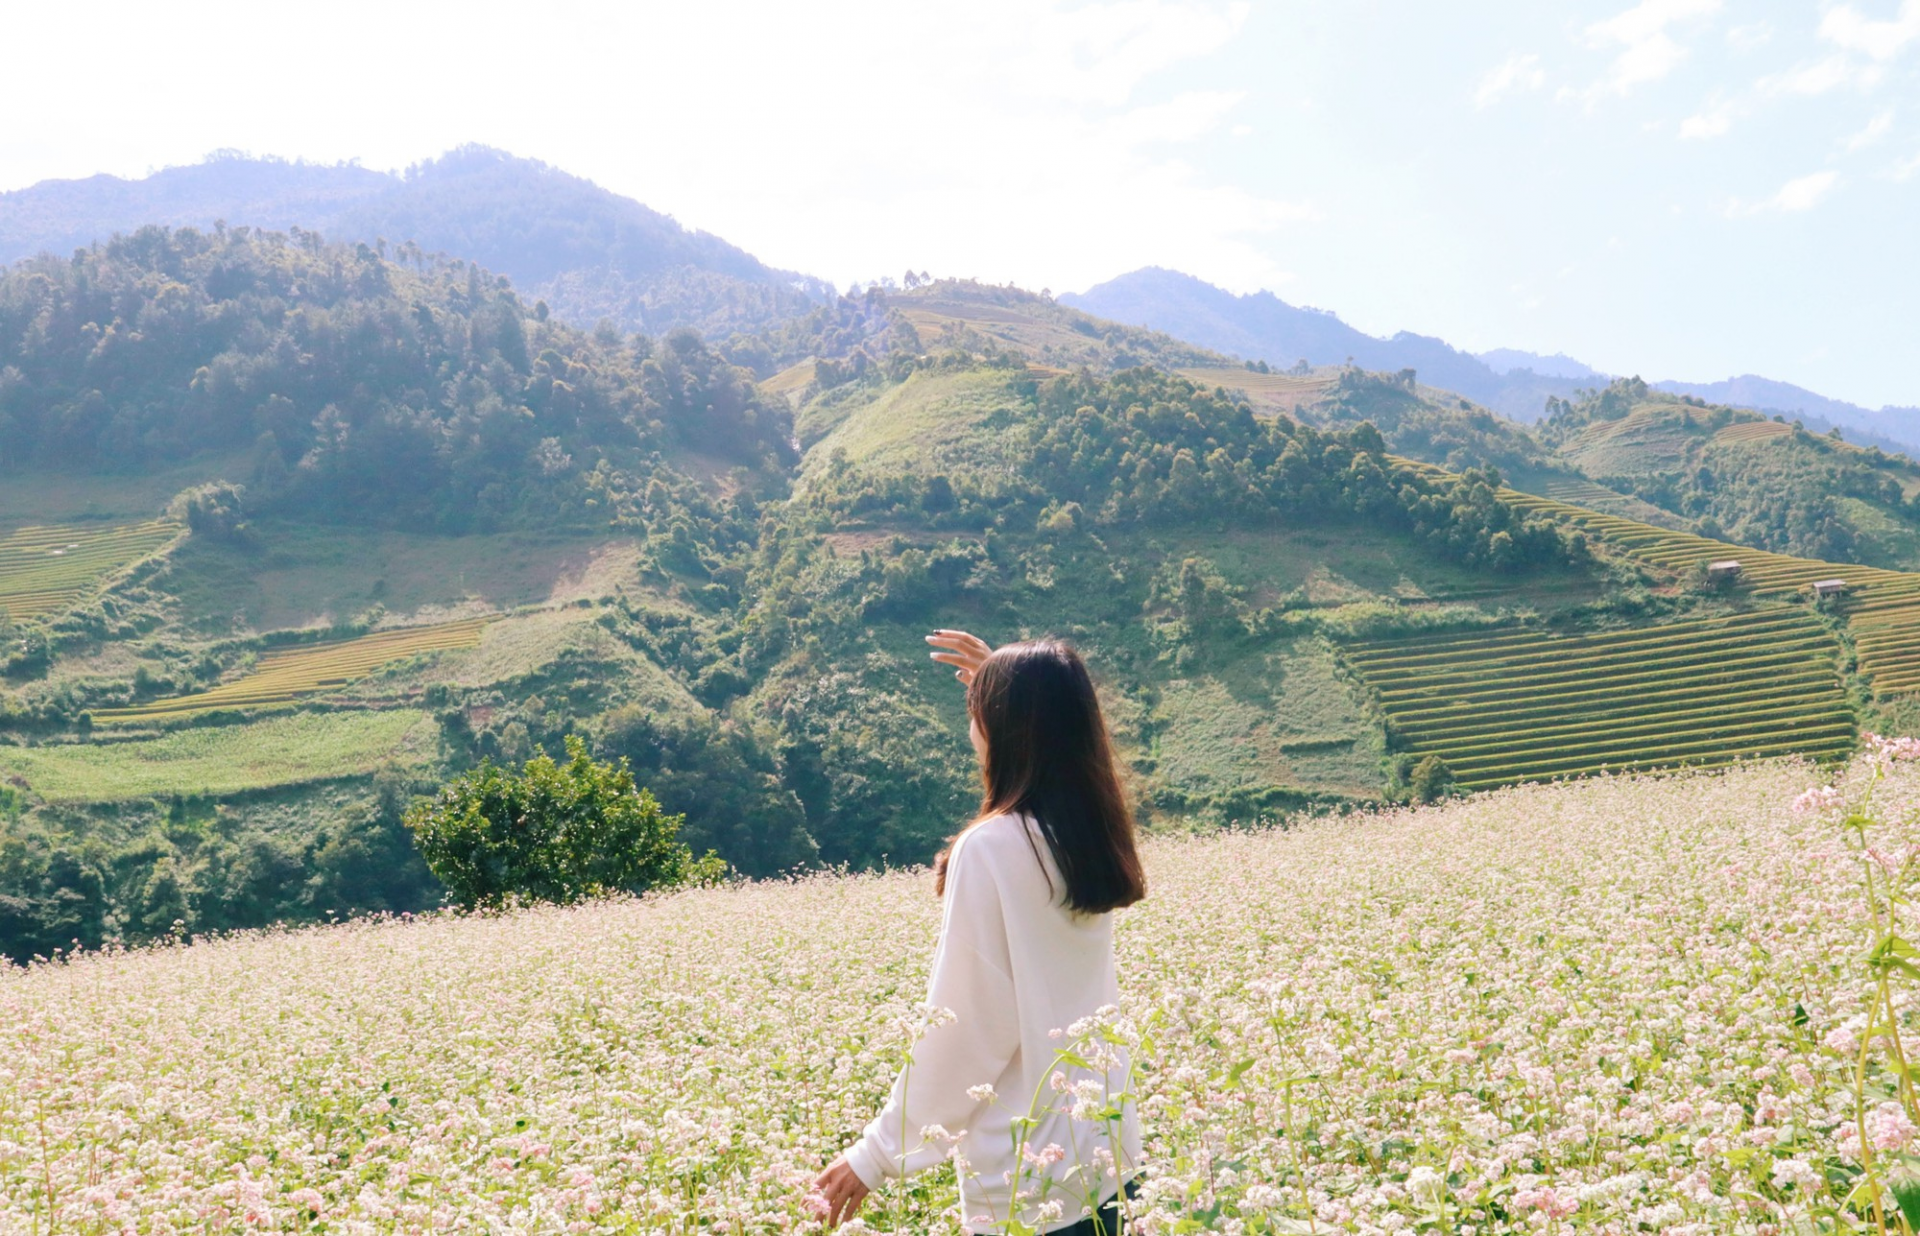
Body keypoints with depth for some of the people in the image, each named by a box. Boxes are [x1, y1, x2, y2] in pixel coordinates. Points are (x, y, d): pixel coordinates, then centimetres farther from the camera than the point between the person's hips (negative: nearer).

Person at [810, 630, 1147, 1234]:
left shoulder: (991, 849, -19)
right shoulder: (1090, 832, 3)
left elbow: (965, 1027, -18)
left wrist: (877, 1152, -10)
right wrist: (1003, 685, 27)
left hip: (1030, 1171, -8)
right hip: (1106, 1149, 8)